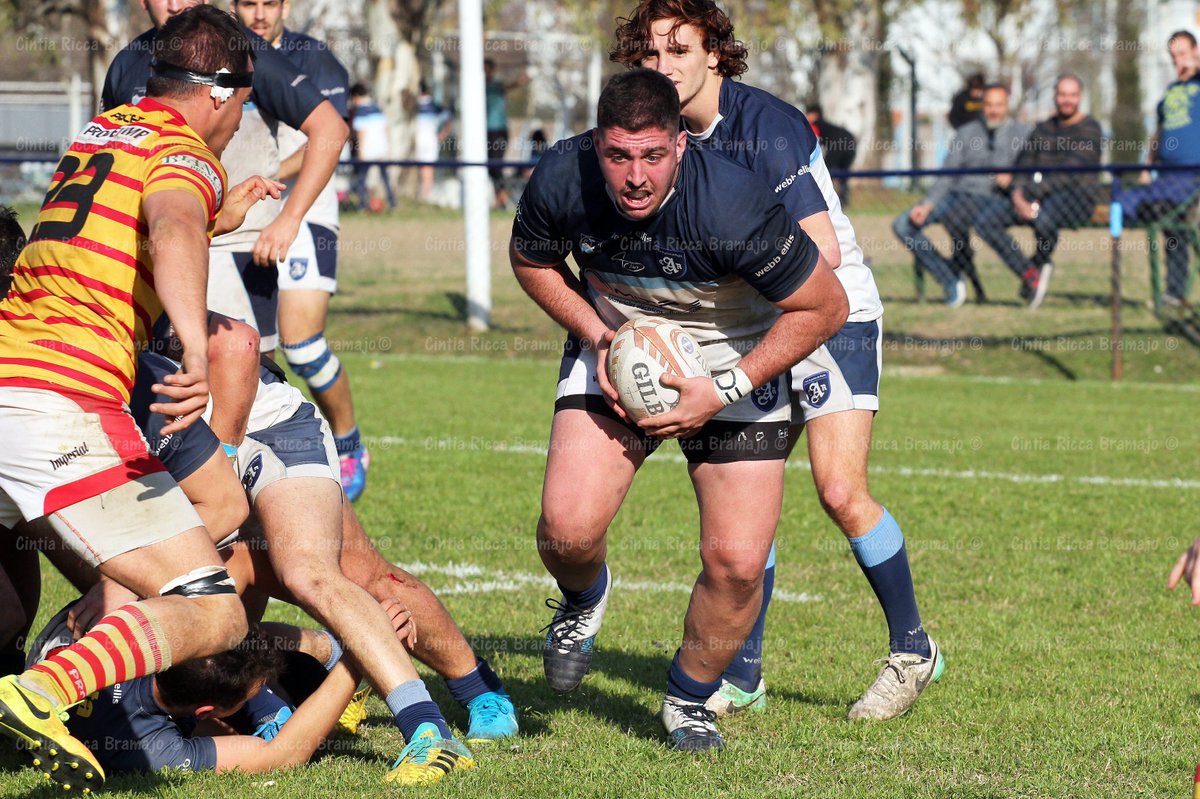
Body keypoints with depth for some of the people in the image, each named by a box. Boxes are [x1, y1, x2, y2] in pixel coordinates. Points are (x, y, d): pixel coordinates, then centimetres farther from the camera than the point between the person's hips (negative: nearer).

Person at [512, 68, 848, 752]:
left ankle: (690, 701, 19)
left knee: (738, 562, -11)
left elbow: (825, 308, -20)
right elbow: (532, 260, 2)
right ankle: (584, 600, 21)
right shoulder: (562, 180, -22)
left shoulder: (734, 205, -33)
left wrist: (724, 391, -21)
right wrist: (596, 334, -13)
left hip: (737, 361, -2)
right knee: (567, 529, -18)